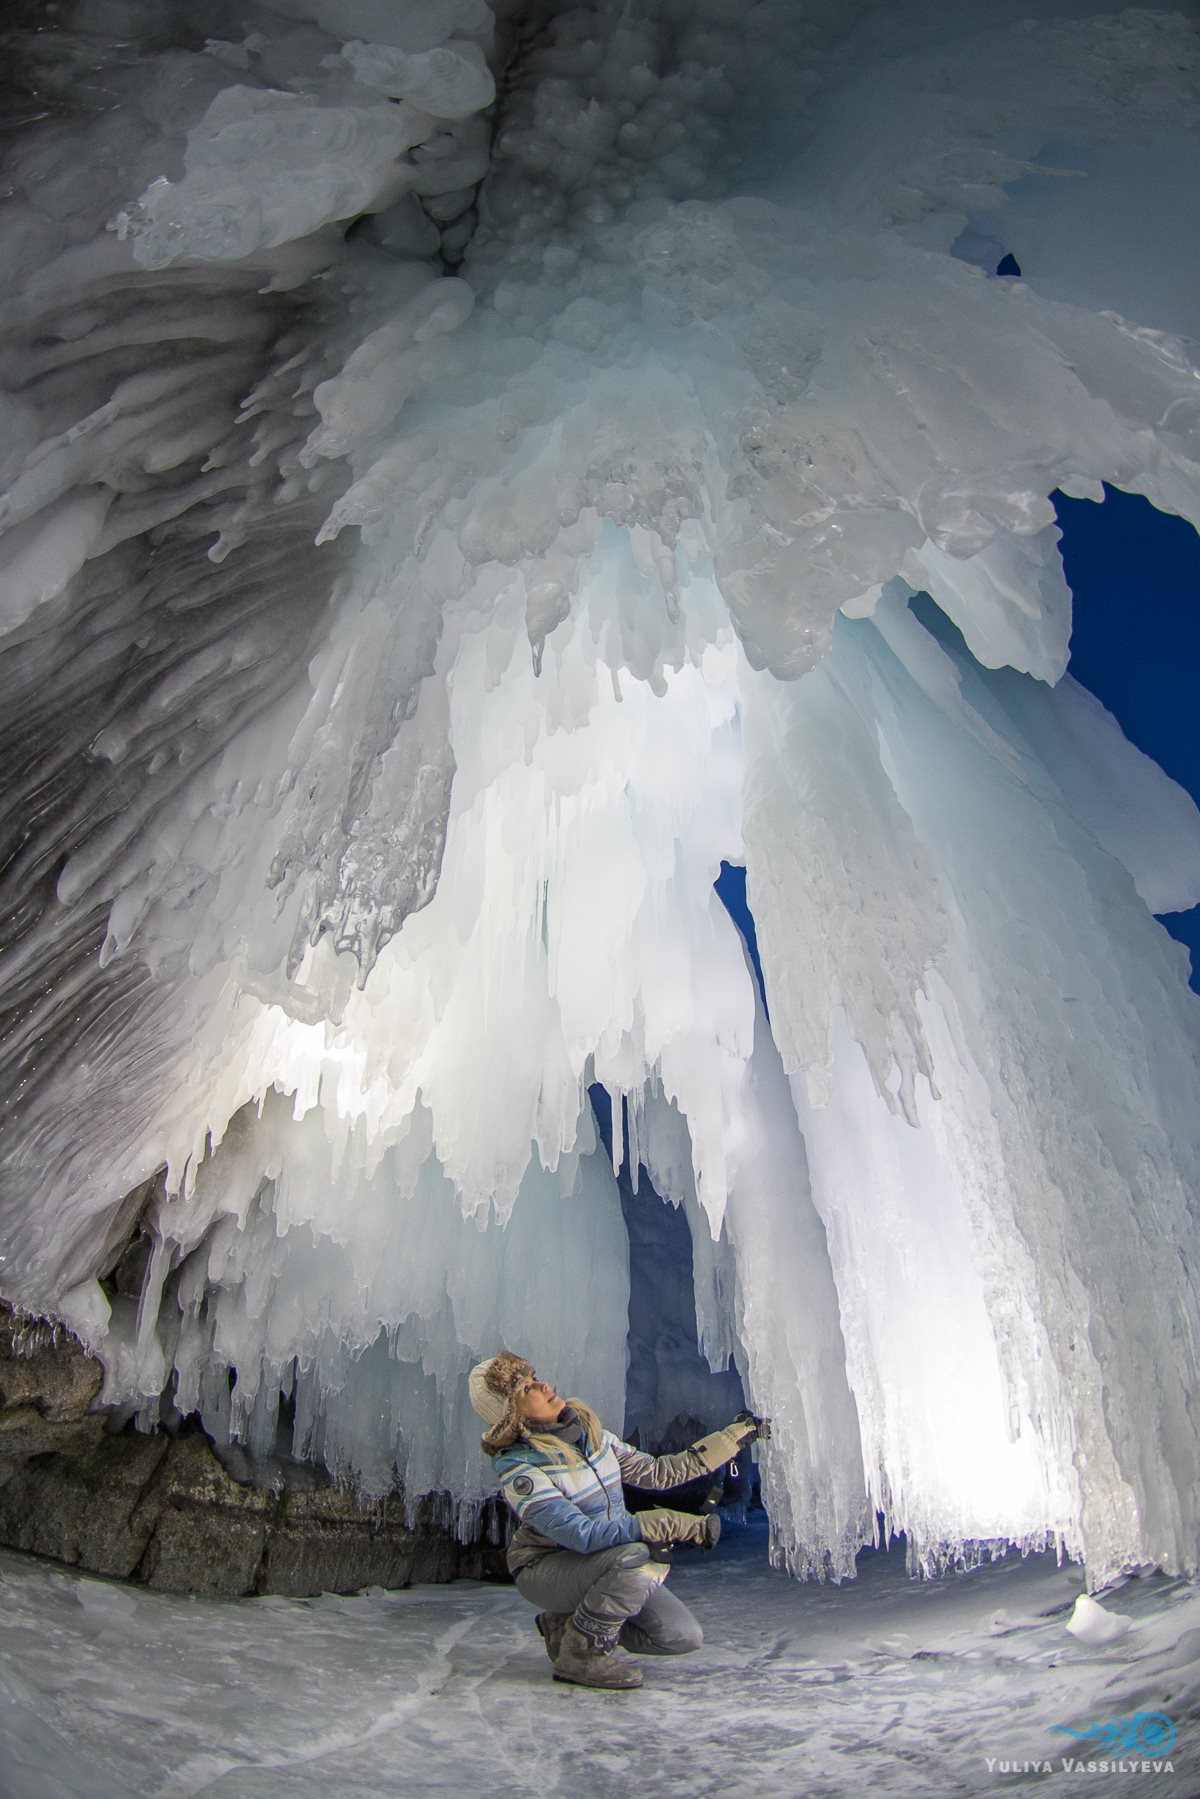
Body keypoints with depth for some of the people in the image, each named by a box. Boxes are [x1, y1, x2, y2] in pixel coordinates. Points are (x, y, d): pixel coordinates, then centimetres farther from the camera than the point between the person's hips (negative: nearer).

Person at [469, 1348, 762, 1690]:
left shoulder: (588, 1433, -3)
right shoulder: (518, 1469, -23)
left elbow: (655, 1472, 6)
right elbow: (582, 1535, -33)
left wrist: (732, 1437, 4)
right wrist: (675, 1525, -36)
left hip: (601, 1565, 7)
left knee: (685, 1637, -4)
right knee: (641, 1557, -32)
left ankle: (568, 1624, 11)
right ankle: (579, 1652, -10)